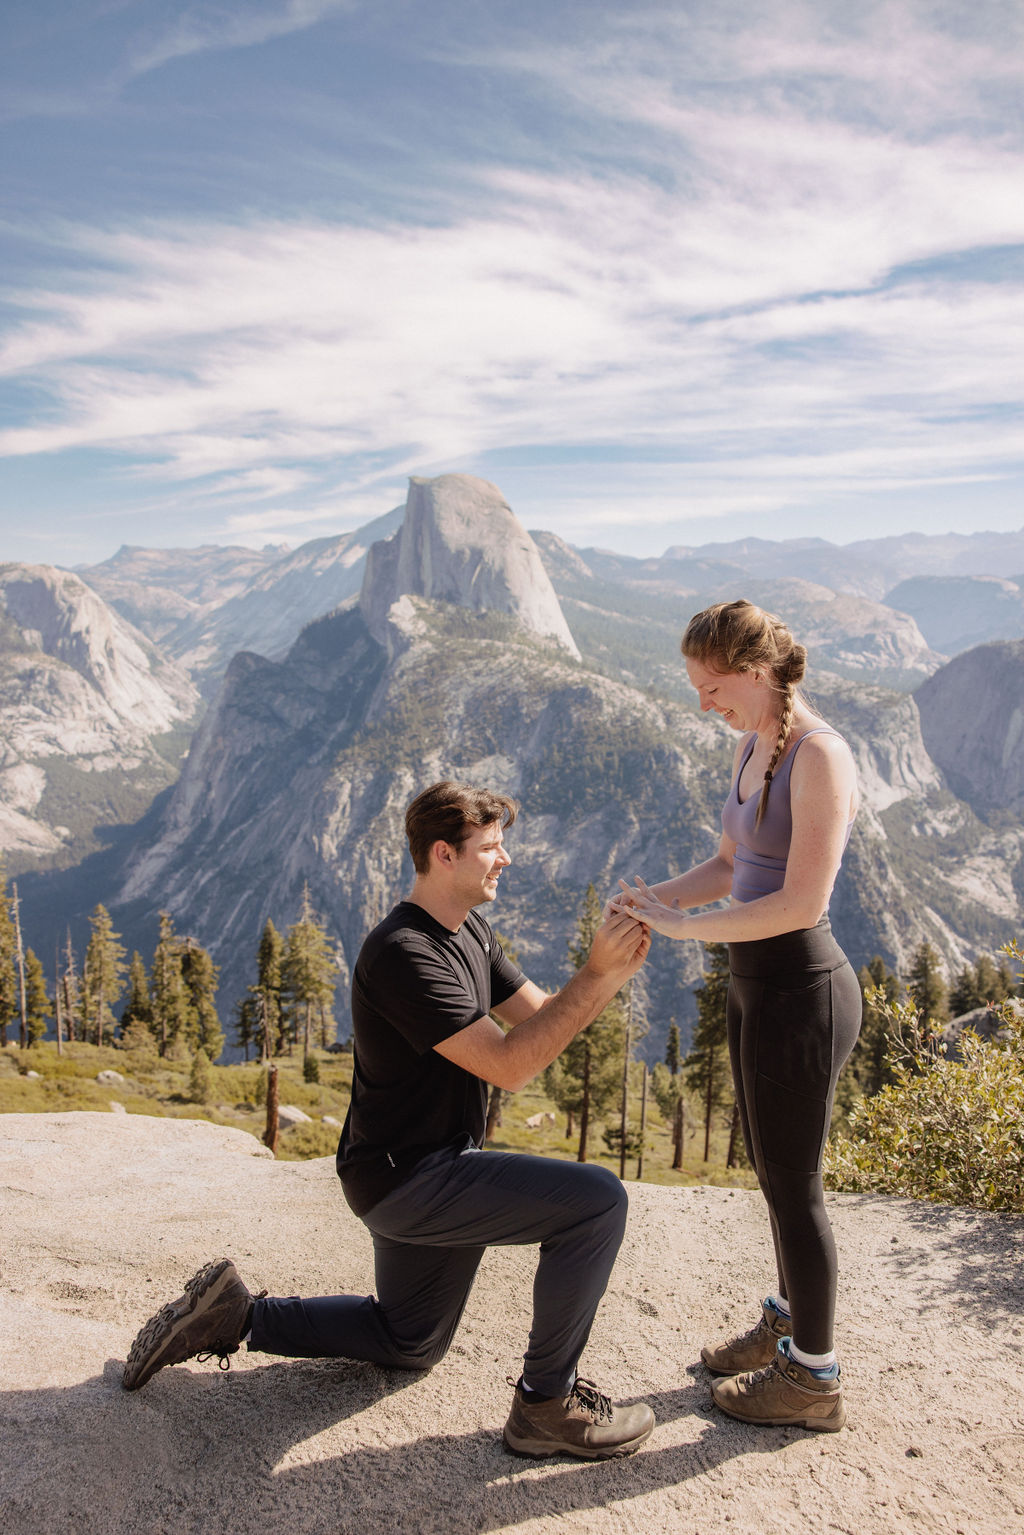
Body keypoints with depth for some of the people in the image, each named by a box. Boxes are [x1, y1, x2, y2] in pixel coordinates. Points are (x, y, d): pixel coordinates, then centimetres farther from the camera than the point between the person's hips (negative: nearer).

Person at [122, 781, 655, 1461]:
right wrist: (595, 973, -28)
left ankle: (236, 1315, 28)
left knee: (408, 1344, 27)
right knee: (596, 1199, -20)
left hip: (423, 1173, 10)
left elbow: (542, 1015, 5)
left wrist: (615, 970, -11)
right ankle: (547, 1403, -5)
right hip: (407, 1179, -10)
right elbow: (509, 1064, -29)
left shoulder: (469, 932, 7)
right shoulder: (404, 953, -25)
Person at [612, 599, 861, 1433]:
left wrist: (686, 925, -20)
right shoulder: (754, 749, 8)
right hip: (758, 985, 9)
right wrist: (658, 895, -3)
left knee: (794, 1185, 7)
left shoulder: (821, 756, -21)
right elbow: (731, 866, 14)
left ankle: (812, 1378, 27)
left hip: (799, 992, -9)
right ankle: (790, 1323, 43)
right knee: (777, 1170, 23)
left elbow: (802, 902, -25)